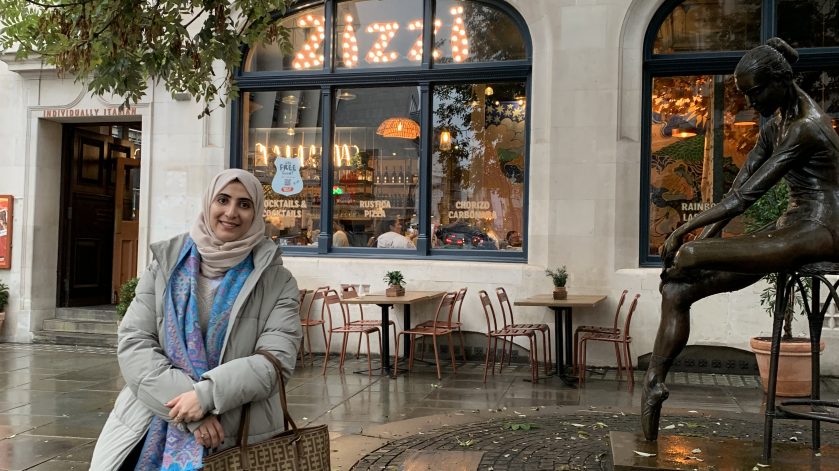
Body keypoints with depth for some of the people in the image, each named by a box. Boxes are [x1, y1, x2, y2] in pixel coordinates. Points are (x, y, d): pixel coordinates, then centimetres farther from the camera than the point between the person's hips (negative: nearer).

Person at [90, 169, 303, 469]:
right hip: (153, 412, 2)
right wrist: (187, 406, -14)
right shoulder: (167, 262, 6)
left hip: (232, 422, -2)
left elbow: (276, 360, -7)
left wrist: (206, 395, -21)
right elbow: (133, 342, -2)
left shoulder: (276, 281, 2)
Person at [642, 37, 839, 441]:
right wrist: (708, 234, -3)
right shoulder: (776, 124, 15)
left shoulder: (805, 127, -16)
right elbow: (738, 187, 9)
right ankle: (653, 383, -9)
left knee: (689, 256, -29)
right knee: (677, 290, -7)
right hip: (791, 228, 9)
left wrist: (685, 231, -19)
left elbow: (746, 196, -21)